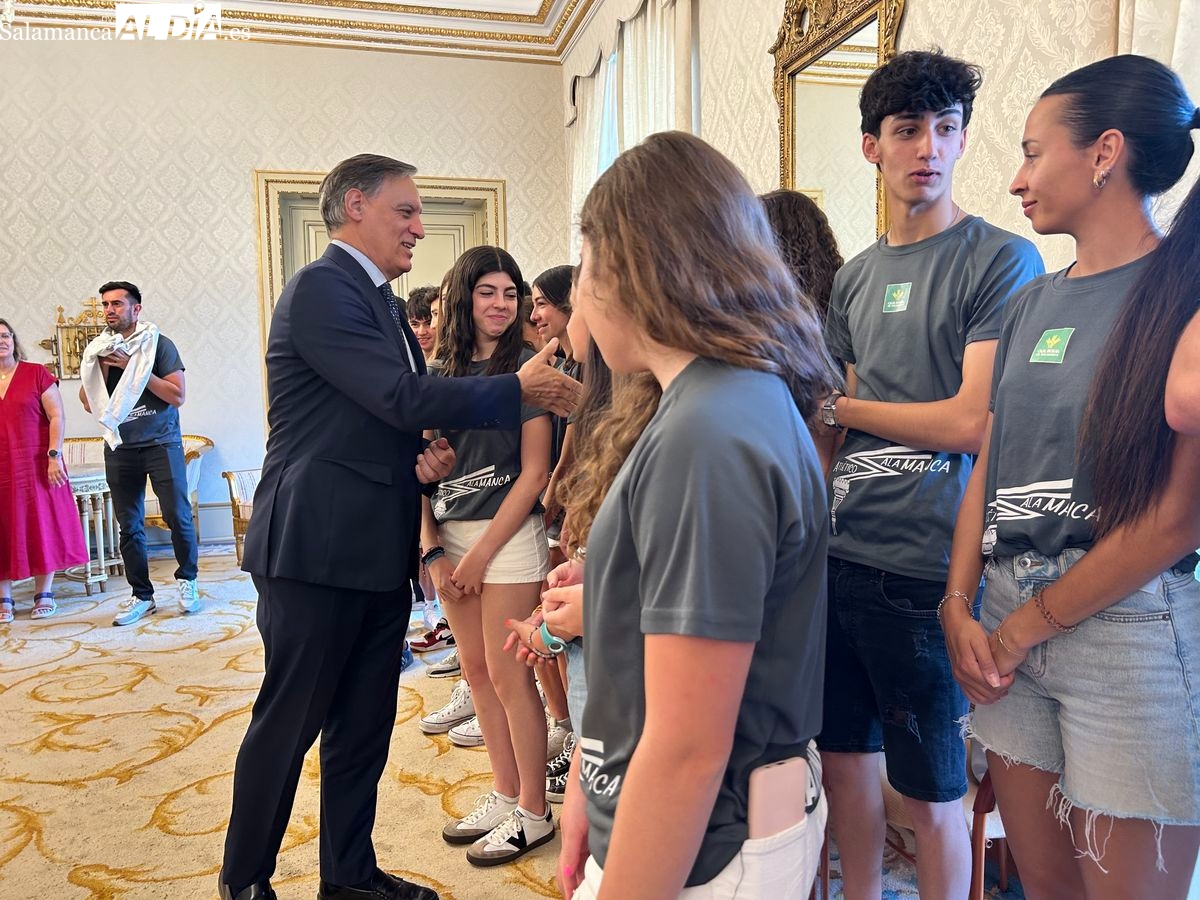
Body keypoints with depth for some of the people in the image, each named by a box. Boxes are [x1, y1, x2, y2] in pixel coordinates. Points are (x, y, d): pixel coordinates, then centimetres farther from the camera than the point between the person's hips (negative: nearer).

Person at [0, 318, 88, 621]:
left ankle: (44, 594, 14)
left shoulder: (36, 374, 0)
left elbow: (56, 416, -4)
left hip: (35, 466, -2)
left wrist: (54, 455, -12)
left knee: (42, 526, 4)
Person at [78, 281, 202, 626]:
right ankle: (141, 595, 15)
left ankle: (187, 579, 14)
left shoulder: (158, 344, -2)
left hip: (161, 443, -4)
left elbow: (178, 396, -10)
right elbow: (89, 403, 7)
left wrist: (135, 367, -14)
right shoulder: (99, 350, 10)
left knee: (177, 515, -7)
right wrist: (102, 369, -6)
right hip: (120, 448, 4)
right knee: (129, 525, 6)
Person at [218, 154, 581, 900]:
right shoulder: (321, 288, -13)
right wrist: (520, 388, -16)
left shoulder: (384, 302, 16)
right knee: (289, 723, 7)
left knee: (365, 725, 16)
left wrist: (430, 455, -1)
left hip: (378, 550, 9)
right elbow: (402, 397, -21)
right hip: (318, 549, -8)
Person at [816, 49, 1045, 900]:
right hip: (838, 554, 6)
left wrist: (837, 406, -4)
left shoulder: (1003, 260, -6)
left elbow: (974, 424, -15)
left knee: (930, 784, 10)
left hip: (924, 568, -6)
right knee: (845, 751, 18)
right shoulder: (855, 277, 12)